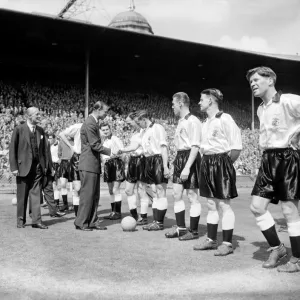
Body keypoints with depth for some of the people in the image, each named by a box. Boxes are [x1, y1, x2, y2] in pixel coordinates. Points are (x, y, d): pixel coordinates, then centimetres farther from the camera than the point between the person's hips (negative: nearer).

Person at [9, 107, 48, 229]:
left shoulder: (40, 130, 9)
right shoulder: (19, 129, -4)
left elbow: (44, 149, 14)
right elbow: (12, 149, -4)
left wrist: (45, 165, 7)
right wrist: (14, 167, -9)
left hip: (38, 167, 3)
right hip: (23, 167, -3)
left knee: (36, 194, 2)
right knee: (22, 196, 7)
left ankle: (36, 220, 4)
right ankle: (21, 220, 19)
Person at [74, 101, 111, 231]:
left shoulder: (94, 123, 17)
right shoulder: (89, 124, -14)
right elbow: (95, 145, -19)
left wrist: (108, 152, 15)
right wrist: (109, 151, -12)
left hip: (94, 165, 10)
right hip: (88, 165, -10)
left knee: (95, 195, 12)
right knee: (87, 194, -4)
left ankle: (92, 221, 19)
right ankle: (81, 223, 5)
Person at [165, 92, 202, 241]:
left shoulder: (193, 121, -14)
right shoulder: (181, 121, 13)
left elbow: (195, 146, -19)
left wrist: (187, 167, -25)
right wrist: (178, 161, 14)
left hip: (190, 158, -9)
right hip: (179, 157, 9)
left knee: (192, 196, 1)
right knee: (177, 194, 10)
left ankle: (193, 231, 13)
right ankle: (180, 227, 22)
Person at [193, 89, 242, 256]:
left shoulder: (224, 119, -12)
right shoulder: (206, 122, 13)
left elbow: (237, 147, -14)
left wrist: (224, 164, -9)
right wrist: (208, 162, 7)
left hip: (221, 163, -8)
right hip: (207, 163, 8)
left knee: (224, 205, -1)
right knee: (211, 205, 14)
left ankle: (228, 243, 9)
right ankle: (211, 239, 25)